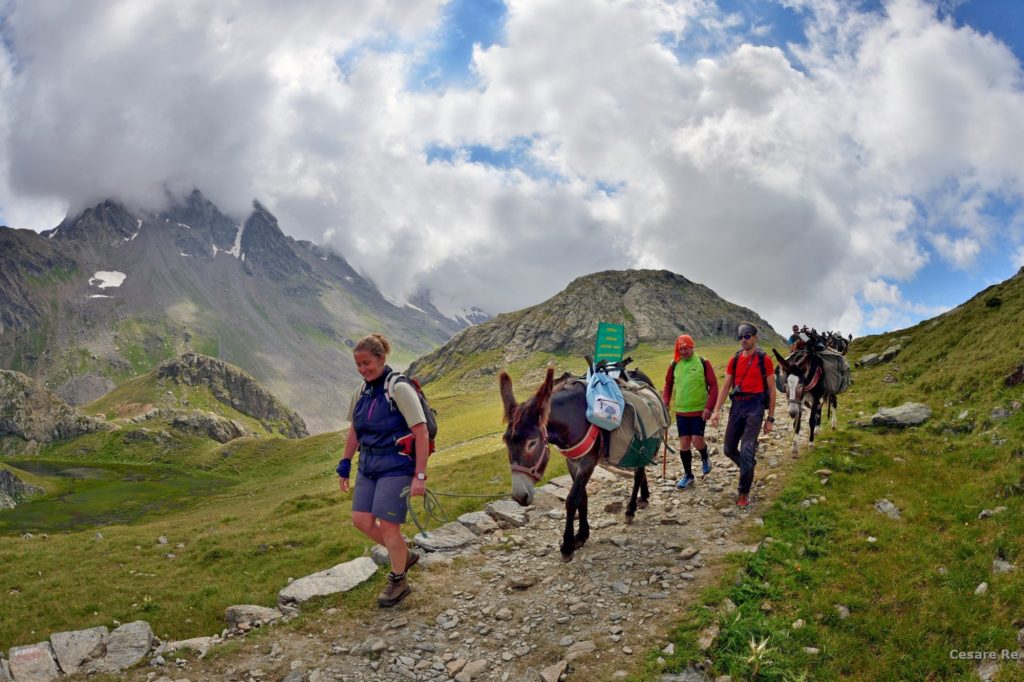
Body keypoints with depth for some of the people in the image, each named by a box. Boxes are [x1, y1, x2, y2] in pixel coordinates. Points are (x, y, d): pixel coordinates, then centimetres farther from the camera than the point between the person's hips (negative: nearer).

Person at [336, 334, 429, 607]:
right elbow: (354, 431, 18)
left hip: (396, 466, -7)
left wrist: (420, 476, -21)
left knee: (387, 524, -3)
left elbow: (422, 433, -18)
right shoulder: (362, 392, 6)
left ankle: (398, 582, 20)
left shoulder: (399, 389, -16)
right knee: (361, 520, 4)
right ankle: (405, 555, 28)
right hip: (368, 466, 7)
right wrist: (344, 466, 17)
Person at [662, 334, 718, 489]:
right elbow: (668, 385, 14)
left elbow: (713, 385, -6)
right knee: (684, 443, 5)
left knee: (697, 441, -8)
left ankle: (705, 458, 26)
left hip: (699, 411, -3)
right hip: (680, 411, 3)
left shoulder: (703, 363, -6)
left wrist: (709, 407, -13)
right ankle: (688, 475, 20)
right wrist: (666, 403, 1)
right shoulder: (674, 365, 3)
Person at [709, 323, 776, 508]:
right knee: (729, 449, 8)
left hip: (755, 406, -5)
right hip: (737, 406, 5)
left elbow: (772, 390, 0)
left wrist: (770, 419, -2)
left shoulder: (764, 359, -3)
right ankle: (748, 468, 37)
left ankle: (743, 494, 0)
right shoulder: (734, 360, 9)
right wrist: (716, 411, -1)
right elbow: (725, 387, 9)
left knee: (747, 450, -10)